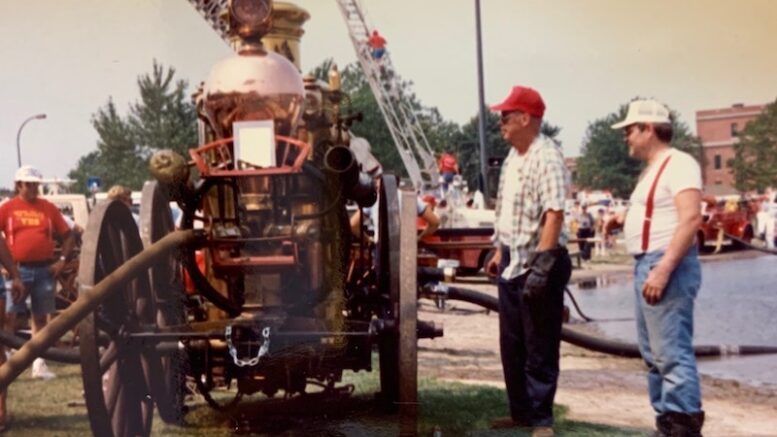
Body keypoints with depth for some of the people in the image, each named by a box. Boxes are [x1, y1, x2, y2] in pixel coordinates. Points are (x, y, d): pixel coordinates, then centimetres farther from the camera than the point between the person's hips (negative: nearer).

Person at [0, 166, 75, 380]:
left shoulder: (48, 208, 7)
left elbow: (68, 236, 11)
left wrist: (62, 260, 1)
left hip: (45, 270, 3)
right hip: (18, 270, -3)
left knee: (41, 317, 9)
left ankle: (39, 363, 15)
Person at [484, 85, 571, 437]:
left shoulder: (546, 158, -16)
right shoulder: (513, 157, 13)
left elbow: (554, 214, -25)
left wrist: (542, 266, -29)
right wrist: (499, 252, 21)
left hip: (539, 262, -10)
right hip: (513, 262, 10)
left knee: (540, 347, 0)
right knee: (512, 344, 16)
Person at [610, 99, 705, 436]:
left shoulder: (678, 164, -11)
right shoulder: (653, 169, 20)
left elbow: (691, 218, -22)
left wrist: (664, 268, -27)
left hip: (666, 265, -11)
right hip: (647, 264, 11)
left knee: (672, 352, -12)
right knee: (654, 353, 13)